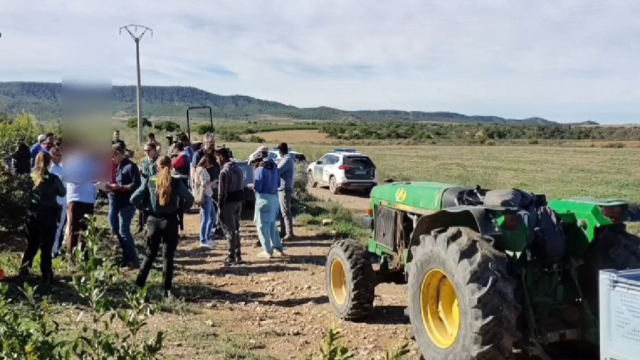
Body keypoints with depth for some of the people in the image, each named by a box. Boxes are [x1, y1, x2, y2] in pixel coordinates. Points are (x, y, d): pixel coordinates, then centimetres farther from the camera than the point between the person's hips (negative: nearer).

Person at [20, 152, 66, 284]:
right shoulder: (53, 178, -9)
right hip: (48, 215, -4)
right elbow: (63, 193, 4)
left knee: (31, 245, 18)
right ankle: (46, 275, 4)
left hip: (32, 214, 4)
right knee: (46, 246, 2)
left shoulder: (31, 177, 0)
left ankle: (23, 270, 20)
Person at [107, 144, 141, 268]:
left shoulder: (131, 166, -11)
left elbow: (136, 185, -18)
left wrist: (120, 187, -22)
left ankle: (133, 260, 1)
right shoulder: (117, 167, 16)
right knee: (115, 230, 12)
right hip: (116, 203, 9)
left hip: (126, 203, -9)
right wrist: (111, 186, 1)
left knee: (124, 231, -8)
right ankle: (125, 257, 21)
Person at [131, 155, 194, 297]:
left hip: (153, 220, 2)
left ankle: (139, 284, 16)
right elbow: (190, 199, -10)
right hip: (170, 221, -1)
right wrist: (180, 209, 3)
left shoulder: (149, 181, -3)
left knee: (150, 254, 16)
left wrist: (145, 209, 5)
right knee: (168, 256, 6)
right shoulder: (176, 183, -7)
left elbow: (134, 199, -6)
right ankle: (167, 289, 5)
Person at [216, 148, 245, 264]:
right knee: (236, 229, 15)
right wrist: (239, 200, 16)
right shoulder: (238, 169, 11)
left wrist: (220, 208, -13)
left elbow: (222, 192, -17)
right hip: (238, 201, 8)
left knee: (230, 230, 0)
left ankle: (232, 256, 4)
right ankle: (238, 255, 18)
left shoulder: (224, 171, -16)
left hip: (229, 203, -8)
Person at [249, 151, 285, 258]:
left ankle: (268, 251, 5)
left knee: (262, 225, 3)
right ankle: (279, 248, 24)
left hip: (264, 199, -8)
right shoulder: (274, 167, 9)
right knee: (272, 224, 21)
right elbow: (278, 183, 16)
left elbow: (257, 187, -16)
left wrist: (251, 185, 3)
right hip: (274, 198, 8)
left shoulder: (260, 170, -15)